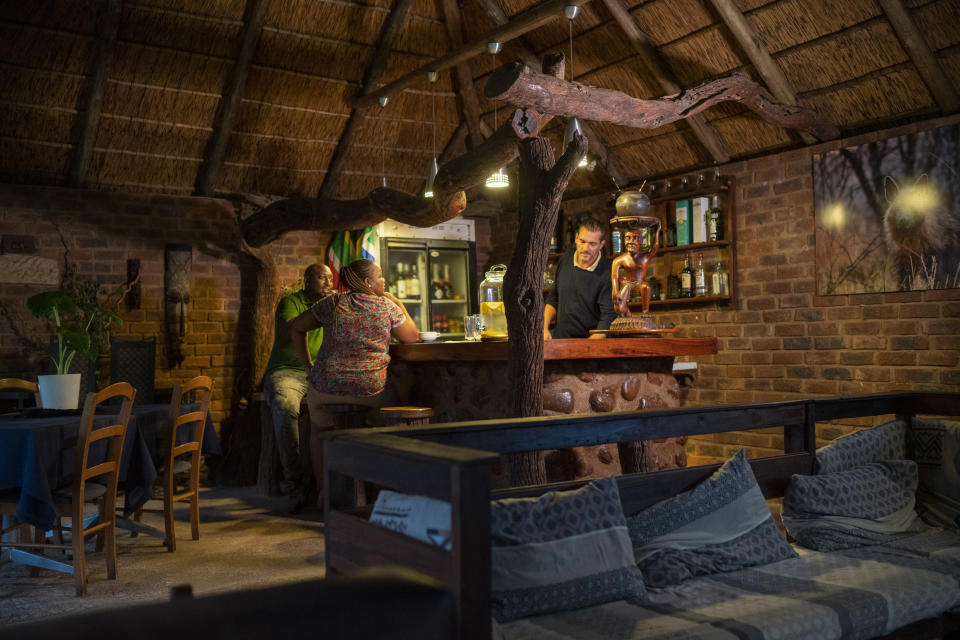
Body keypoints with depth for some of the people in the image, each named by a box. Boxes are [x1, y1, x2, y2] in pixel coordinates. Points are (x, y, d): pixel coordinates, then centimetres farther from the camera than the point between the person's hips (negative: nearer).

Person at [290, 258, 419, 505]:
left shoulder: (333, 303, 7)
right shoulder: (387, 306, 2)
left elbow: (296, 327, 12)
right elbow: (412, 336, 14)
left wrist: (308, 364, 17)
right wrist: (399, 305, 21)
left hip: (326, 387, 1)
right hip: (370, 391, -1)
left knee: (319, 429, 29)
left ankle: (322, 489, 27)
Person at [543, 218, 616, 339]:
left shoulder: (608, 273, -12)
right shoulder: (566, 258, 6)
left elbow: (608, 320, -15)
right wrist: (545, 328, 5)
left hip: (591, 339, -5)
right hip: (558, 337, 5)